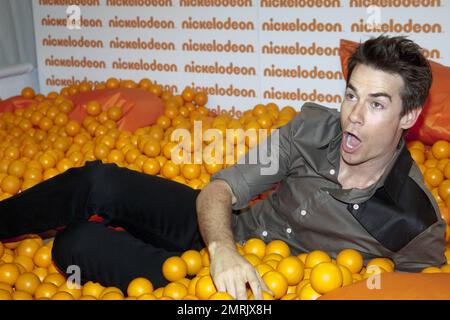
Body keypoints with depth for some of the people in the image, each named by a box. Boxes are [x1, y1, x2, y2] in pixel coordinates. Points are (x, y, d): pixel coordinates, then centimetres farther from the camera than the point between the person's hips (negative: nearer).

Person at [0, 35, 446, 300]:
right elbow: (218, 190, -11)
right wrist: (222, 248, -34)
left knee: (77, 244, -18)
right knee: (99, 184, -16)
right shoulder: (314, 127, -12)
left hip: (259, 288, -3)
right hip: (219, 233, 4)